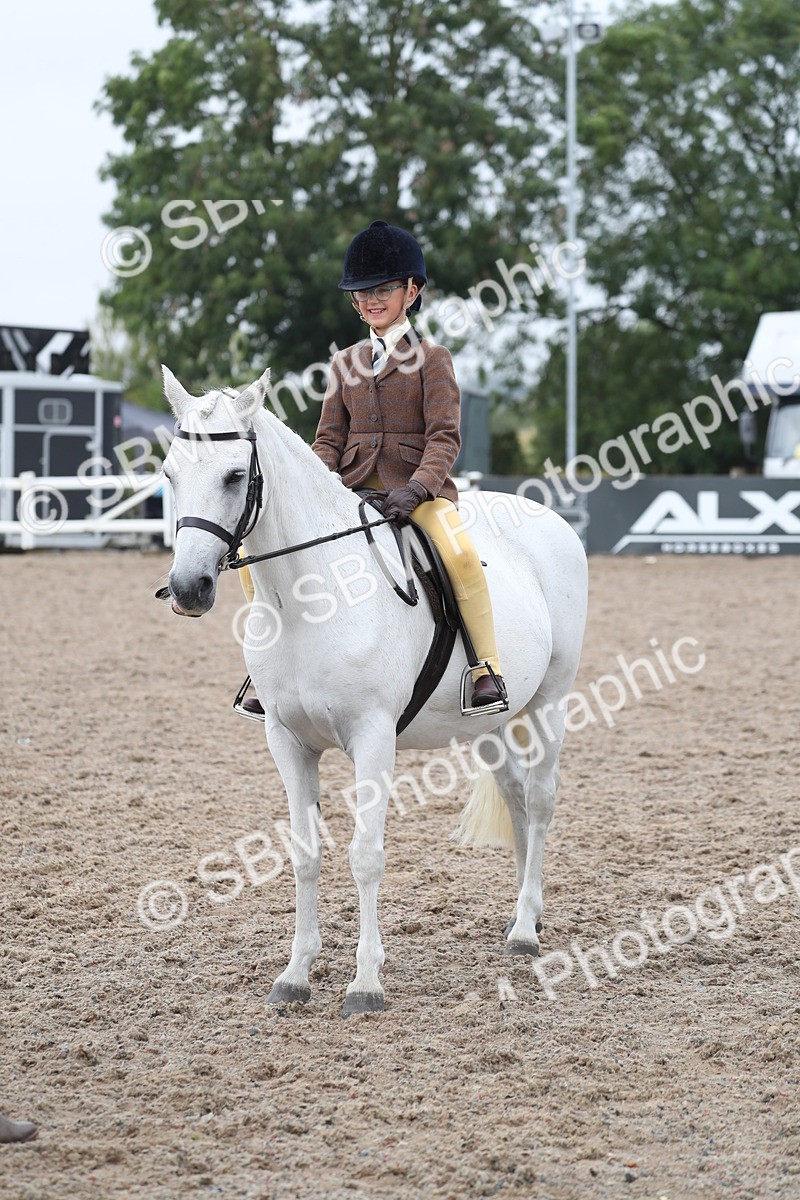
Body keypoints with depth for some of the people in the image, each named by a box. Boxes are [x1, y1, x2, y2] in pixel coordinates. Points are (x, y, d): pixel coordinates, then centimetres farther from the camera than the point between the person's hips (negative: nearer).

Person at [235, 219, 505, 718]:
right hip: (352, 488, 5)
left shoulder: (432, 359, 2)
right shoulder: (346, 364, 15)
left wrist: (417, 488, -24)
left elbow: (444, 437, -7)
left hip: (418, 486, -5)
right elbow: (330, 439, 13)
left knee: (461, 554, -37)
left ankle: (488, 668, -24)